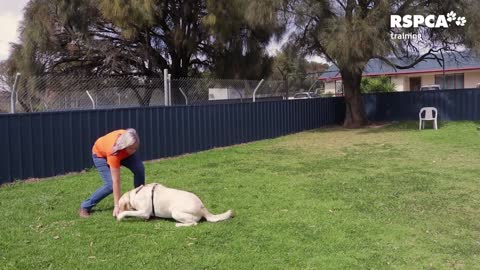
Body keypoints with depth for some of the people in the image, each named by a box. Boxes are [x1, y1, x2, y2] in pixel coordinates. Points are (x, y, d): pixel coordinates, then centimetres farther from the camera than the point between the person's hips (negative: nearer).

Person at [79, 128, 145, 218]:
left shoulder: (127, 138, -36)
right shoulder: (113, 153, -45)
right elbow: (116, 181, -41)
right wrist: (117, 205, -39)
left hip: (123, 152, 5)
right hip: (100, 154, -5)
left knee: (139, 169, -18)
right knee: (110, 185, -21)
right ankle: (85, 207, -1)